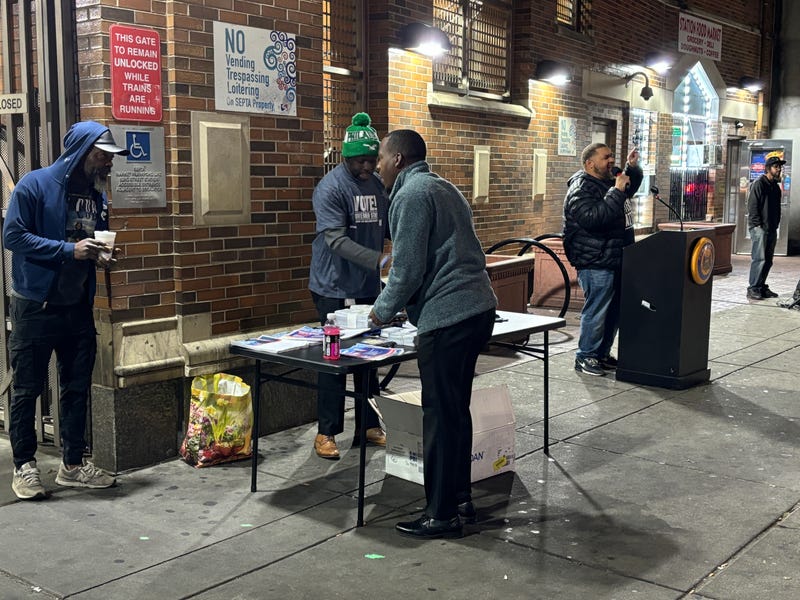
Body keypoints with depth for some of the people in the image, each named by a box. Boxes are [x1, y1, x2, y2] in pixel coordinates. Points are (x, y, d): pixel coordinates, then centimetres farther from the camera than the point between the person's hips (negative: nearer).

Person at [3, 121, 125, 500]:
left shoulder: (97, 194, 8)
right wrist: (69, 250, -22)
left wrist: (100, 255, -3)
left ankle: (73, 464, 22)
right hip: (34, 307, -6)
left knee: (77, 387, 11)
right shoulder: (35, 185, -10)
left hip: (78, 307, 6)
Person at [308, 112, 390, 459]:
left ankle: (369, 425, 26)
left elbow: (389, 226, 15)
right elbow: (336, 239, -24)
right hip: (334, 287, -6)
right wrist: (377, 259, -33)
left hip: (368, 286, 6)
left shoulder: (379, 185, 7)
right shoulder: (330, 188, -14)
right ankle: (327, 432, 12)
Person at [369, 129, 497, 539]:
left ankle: (442, 515, 5)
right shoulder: (442, 187, 21)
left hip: (446, 317, -10)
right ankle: (460, 498, 27)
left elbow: (408, 268, -15)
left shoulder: (412, 194, -10)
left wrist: (383, 310, 2)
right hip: (478, 308, 10)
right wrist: (396, 305, 23)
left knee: (440, 416, -3)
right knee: (456, 409, 17)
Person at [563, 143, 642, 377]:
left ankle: (603, 354, 26)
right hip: (596, 263, -10)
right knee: (596, 311, -6)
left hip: (615, 260, 10)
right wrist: (616, 192, -27)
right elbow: (593, 218, -31)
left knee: (614, 311, 15)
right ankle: (585, 357, 5)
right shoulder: (581, 189, -14)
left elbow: (631, 187, 36)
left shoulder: (608, 183, 15)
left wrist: (632, 167, 15)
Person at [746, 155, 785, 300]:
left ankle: (761, 286, 17)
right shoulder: (759, 184, -7)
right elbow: (752, 206, -12)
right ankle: (753, 288, -8)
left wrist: (776, 224, 13)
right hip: (759, 228, -8)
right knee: (759, 258, -11)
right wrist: (757, 224, -16)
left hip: (771, 228, 8)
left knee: (768, 260, 10)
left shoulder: (776, 186, 17)